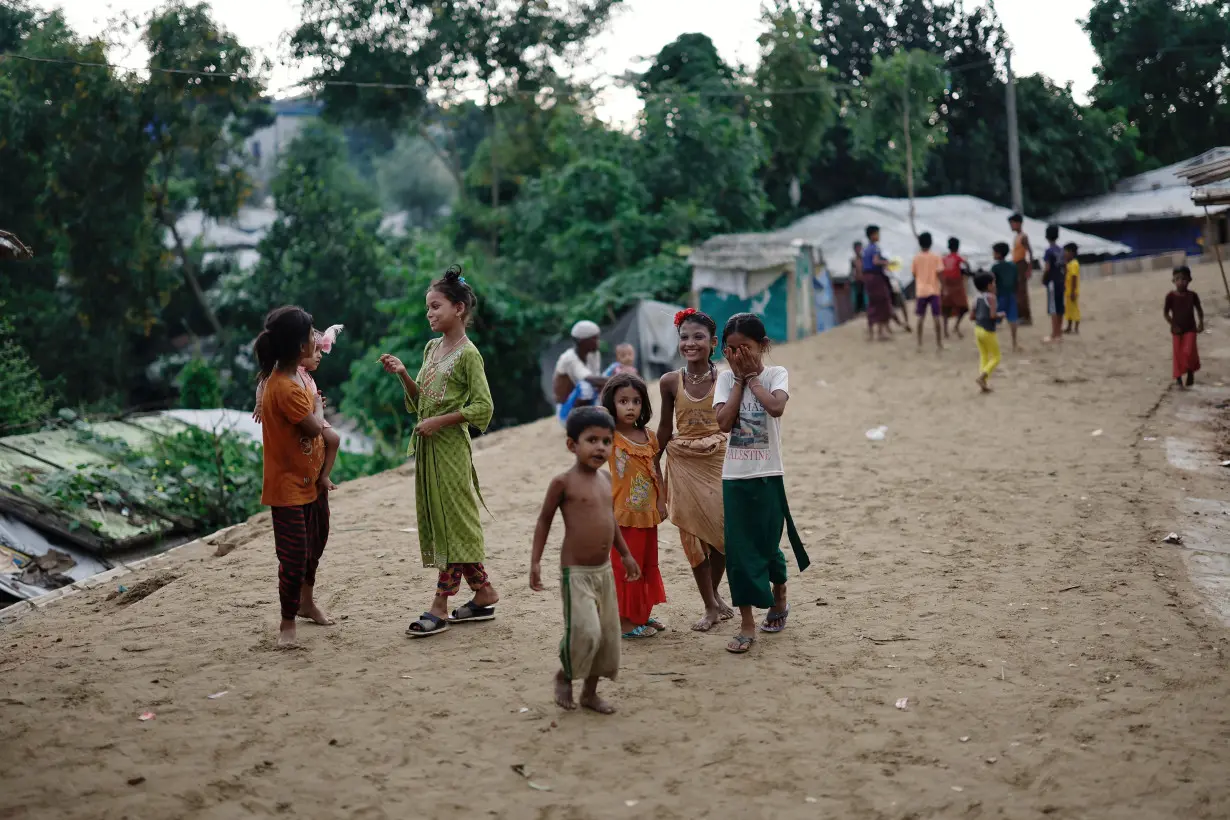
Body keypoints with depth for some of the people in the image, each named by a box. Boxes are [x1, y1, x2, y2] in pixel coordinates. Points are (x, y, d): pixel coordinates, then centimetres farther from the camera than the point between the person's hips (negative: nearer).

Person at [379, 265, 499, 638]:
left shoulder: (468, 353, -10)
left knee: (453, 521, -4)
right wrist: (402, 374, 1)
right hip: (426, 445, 9)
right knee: (437, 520, 10)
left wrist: (439, 421, -17)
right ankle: (483, 594, 18)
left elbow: (482, 407, -14)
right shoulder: (431, 348, 13)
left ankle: (440, 606, -3)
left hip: (450, 445, -9)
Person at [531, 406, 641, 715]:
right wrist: (535, 561, -9)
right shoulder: (564, 482, -11)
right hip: (576, 573, -7)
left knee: (608, 634, 10)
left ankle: (590, 692, 26)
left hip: (604, 570, 7)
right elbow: (545, 520, -4)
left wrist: (625, 554, 25)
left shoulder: (605, 479, 8)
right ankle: (564, 676, 15)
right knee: (584, 632, -14)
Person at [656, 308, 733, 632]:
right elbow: (665, 428, 7)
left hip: (719, 461, -1)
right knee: (693, 533, 4)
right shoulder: (670, 382, -2)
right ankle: (710, 607, 14)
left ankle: (714, 593, 28)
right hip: (684, 464, 1)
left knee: (723, 530, 4)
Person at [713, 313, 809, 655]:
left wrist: (751, 376, -13)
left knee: (767, 546, 8)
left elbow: (776, 407, -24)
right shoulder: (726, 379, 4)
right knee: (738, 549, -1)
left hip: (767, 475, -2)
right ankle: (747, 624, 5)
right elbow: (724, 422, -10)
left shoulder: (776, 374, -3)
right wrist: (739, 379, -7)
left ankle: (779, 599, 36)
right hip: (734, 476, 2)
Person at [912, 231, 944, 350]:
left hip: (920, 291, 1)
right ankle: (939, 344, 4)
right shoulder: (936, 256, -5)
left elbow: (914, 274, 3)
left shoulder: (916, 257, -1)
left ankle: (920, 344, 4)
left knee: (921, 318, 7)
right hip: (934, 290, -1)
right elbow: (939, 273, -9)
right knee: (936, 318, 3)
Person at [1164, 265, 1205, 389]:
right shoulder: (1171, 296, -9)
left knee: (1189, 352, -13)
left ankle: (1191, 373, 12)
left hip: (1190, 329, 0)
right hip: (1177, 330, 0)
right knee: (1178, 354, 4)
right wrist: (1173, 325, -11)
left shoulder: (1192, 295, -4)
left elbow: (1199, 310, 8)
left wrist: (1201, 323, -2)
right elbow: (1165, 312, -4)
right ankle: (1178, 379, 16)